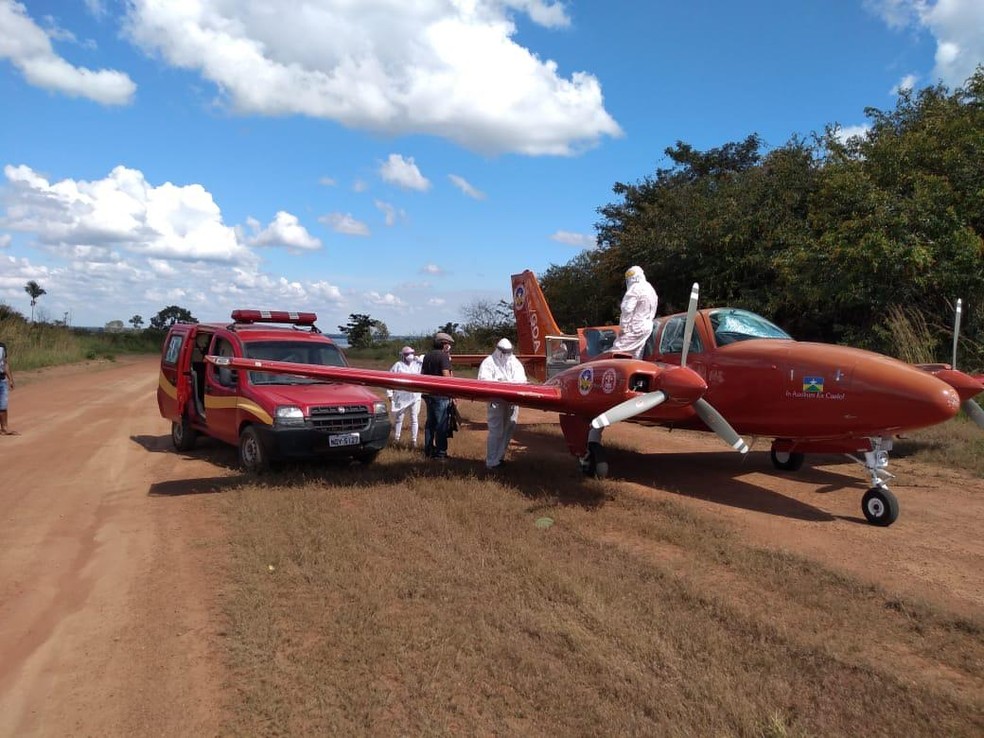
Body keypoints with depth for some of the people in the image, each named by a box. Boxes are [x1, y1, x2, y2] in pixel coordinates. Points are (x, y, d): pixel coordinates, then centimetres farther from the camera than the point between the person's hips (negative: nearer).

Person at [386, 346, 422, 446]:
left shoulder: (417, 364, 8)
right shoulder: (398, 365, -2)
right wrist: (390, 394, -5)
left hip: (415, 396, 3)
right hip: (401, 397, -3)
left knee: (414, 419, 6)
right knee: (399, 419, 5)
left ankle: (414, 440, 14)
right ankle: (396, 439, 16)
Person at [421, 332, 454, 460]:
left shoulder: (427, 355, 11)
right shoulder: (443, 356, -13)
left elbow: (422, 373, 18)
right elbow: (446, 375, -20)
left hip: (428, 393, 8)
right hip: (441, 394, -8)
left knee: (430, 422, 17)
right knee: (441, 424, -3)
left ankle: (428, 449, 23)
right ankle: (440, 453, -2)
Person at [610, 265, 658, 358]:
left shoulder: (635, 289, -15)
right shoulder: (650, 289, 17)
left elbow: (627, 310, -20)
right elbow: (652, 312, 20)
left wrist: (623, 327, -15)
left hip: (635, 329, -9)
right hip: (647, 328, 10)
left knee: (617, 350, -9)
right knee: (636, 355, 10)